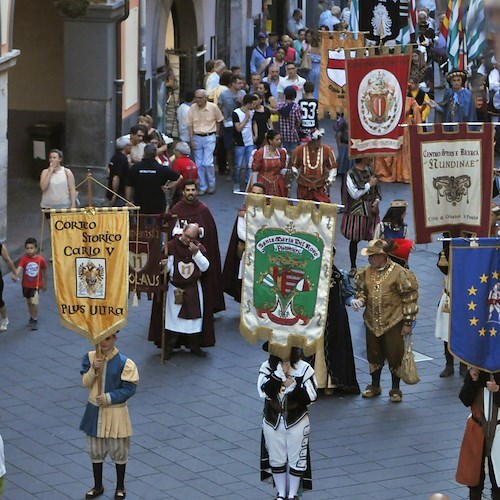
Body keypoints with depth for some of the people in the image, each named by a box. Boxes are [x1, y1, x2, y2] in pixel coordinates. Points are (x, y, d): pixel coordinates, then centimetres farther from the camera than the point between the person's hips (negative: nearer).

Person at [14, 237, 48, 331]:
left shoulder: (41, 260, -11)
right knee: (29, 302, 17)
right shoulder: (24, 258, -11)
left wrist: (45, 284, 13)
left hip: (36, 285, -2)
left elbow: (44, 272, 3)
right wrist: (16, 275, -48)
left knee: (34, 302, -14)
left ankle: (35, 320, 3)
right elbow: (20, 268, -26)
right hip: (26, 284, 2)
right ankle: (32, 317, 38)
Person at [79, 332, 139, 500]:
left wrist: (109, 398, -21)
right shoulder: (90, 357, -4)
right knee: (96, 451, 14)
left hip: (115, 412, -3)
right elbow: (85, 383, -5)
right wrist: (93, 370, -23)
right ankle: (98, 486, 29)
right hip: (95, 411, 3)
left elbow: (129, 389, -15)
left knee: (119, 451, 9)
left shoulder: (124, 363, -16)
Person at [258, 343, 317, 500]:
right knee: (276, 459, 14)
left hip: (297, 422, -2)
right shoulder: (267, 367, -8)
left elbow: (311, 397, -14)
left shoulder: (304, 368, -12)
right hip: (273, 422, 2)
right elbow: (264, 391, -23)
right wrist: (279, 372, -27)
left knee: (296, 460, 8)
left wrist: (294, 386, -25)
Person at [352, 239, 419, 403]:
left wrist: (408, 322, -9)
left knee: (395, 356, 3)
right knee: (374, 355, 15)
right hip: (373, 322, 5)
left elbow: (409, 298, -9)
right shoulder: (366, 273, 1)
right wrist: (359, 301, -8)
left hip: (393, 322, -5)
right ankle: (375, 386, 31)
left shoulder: (398, 273, -14)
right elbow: (361, 291, 16)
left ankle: (395, 390, 17)